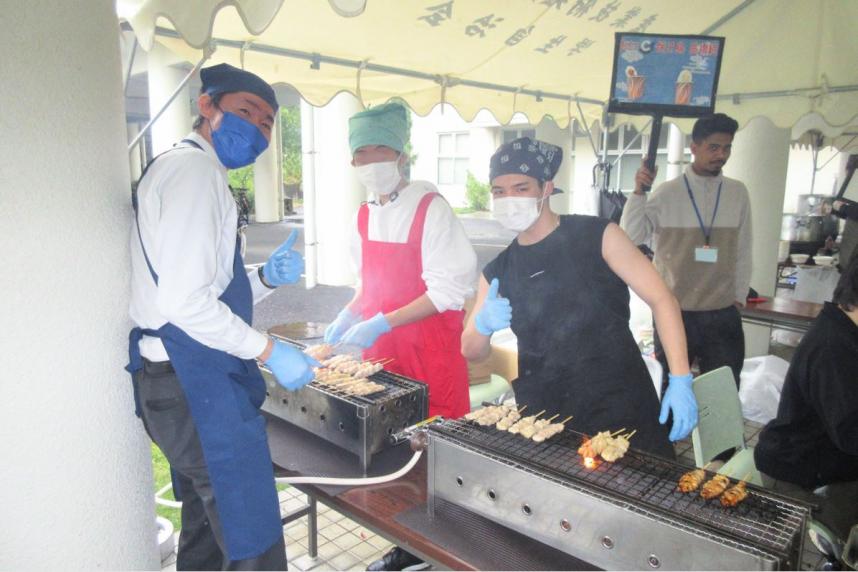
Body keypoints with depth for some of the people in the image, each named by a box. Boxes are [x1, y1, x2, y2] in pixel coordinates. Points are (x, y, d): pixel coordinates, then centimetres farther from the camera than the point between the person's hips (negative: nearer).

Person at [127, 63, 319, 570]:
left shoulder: (194, 171, 20)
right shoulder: (194, 168, -13)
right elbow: (183, 301, -22)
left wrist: (266, 278, 4)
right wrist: (268, 351, -15)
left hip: (189, 380, 11)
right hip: (196, 381, -11)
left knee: (207, 529, 25)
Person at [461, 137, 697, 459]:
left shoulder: (597, 236, -5)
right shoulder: (498, 272, 6)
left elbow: (661, 299, -6)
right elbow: (471, 352, 10)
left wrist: (680, 381, -13)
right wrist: (483, 324, -13)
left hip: (620, 407, -2)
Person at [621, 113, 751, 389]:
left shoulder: (738, 193, 3)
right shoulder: (667, 193, -5)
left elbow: (743, 249, 9)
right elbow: (630, 237, -8)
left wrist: (739, 297, 9)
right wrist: (639, 192, -18)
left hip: (723, 313, 2)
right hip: (673, 311, -2)